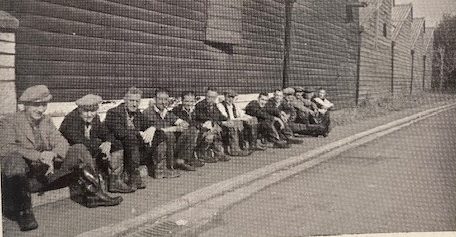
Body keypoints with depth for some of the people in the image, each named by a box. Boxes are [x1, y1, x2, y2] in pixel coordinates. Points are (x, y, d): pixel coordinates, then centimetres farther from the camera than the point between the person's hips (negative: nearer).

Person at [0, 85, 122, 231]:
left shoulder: (46, 121, 14)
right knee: (14, 159, -38)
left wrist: (52, 154, -21)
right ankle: (23, 212, -31)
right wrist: (38, 155, -29)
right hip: (25, 175, -5)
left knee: (79, 150, -6)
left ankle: (93, 194, -10)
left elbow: (61, 142, 3)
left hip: (48, 172, 5)